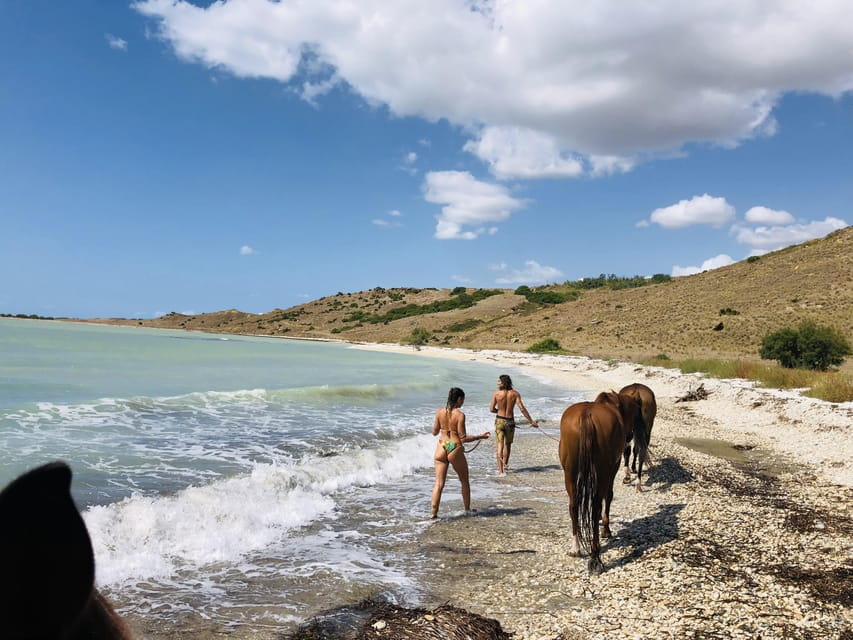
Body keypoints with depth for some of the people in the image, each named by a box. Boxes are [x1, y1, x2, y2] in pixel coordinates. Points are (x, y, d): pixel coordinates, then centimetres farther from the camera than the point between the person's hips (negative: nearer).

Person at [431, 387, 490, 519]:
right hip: (455, 450, -4)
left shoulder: (440, 412, 0)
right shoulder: (460, 415, -14)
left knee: (439, 483, 5)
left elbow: (434, 432, 9)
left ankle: (434, 512, -2)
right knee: (464, 481, 19)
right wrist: (480, 437, -4)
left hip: (441, 448, 4)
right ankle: (467, 509, 30)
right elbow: (463, 438, -14)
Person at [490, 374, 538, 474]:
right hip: (510, 421, 1)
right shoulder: (515, 393, -7)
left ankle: (500, 469, -6)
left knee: (500, 445, 1)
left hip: (499, 420, -1)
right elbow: (522, 408, -13)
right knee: (508, 444, 21)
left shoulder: (496, 393, -8)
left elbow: (491, 409, -5)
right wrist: (531, 421, -10)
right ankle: (505, 464, 36)